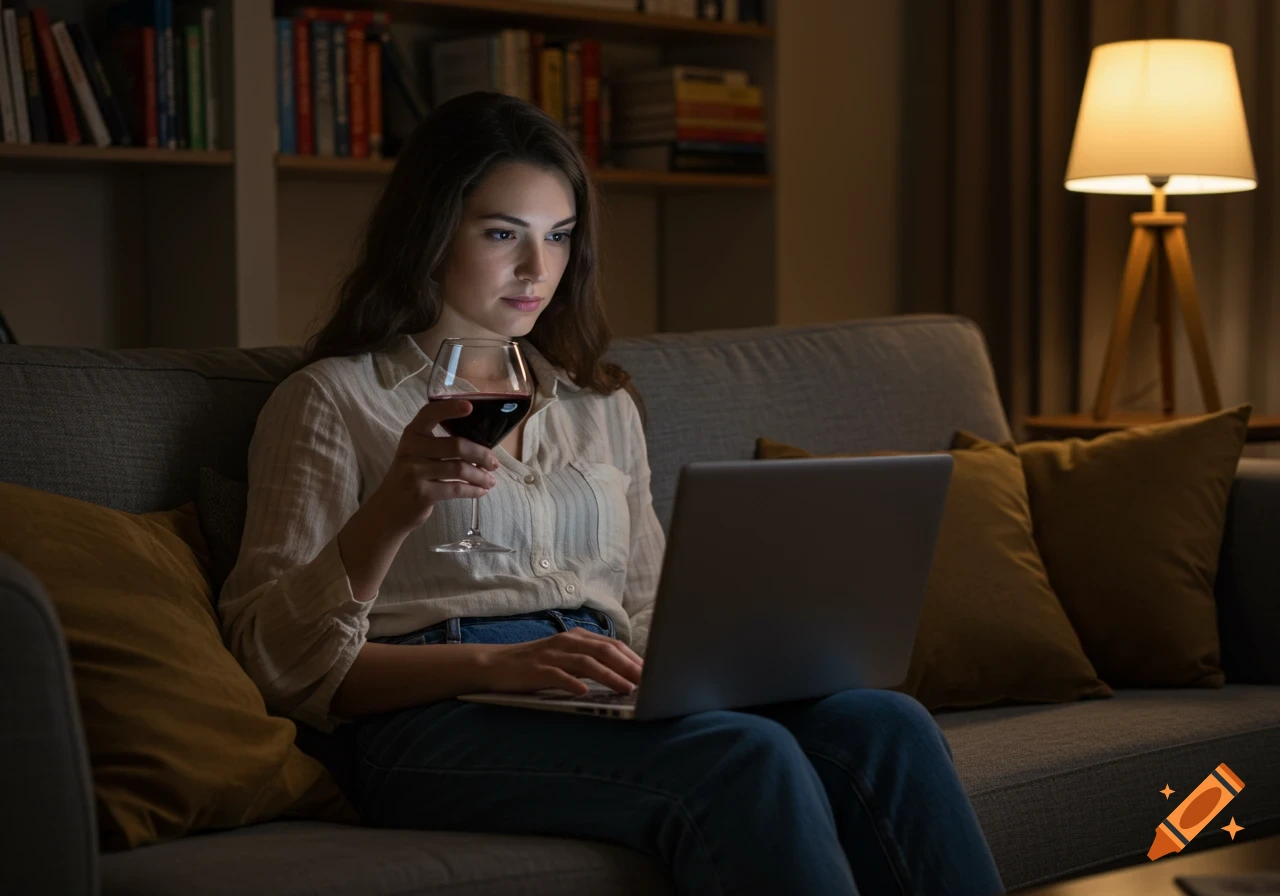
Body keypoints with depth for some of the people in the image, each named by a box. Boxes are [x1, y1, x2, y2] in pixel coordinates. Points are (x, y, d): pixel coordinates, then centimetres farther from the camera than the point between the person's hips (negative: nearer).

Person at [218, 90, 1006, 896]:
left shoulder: (604, 408, 26)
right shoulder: (335, 399, 9)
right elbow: (280, 658, 0)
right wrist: (392, 512, -17)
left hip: (608, 709, 5)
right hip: (436, 724, -5)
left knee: (886, 724, -26)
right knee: (744, 757, -35)